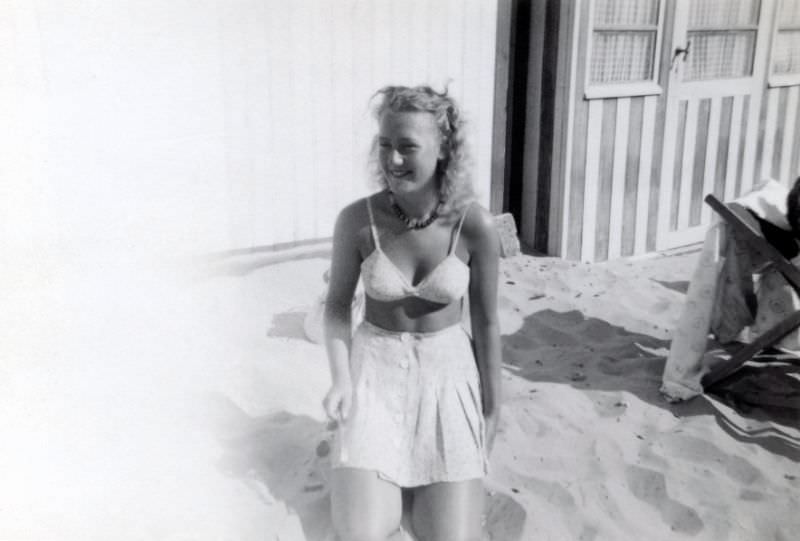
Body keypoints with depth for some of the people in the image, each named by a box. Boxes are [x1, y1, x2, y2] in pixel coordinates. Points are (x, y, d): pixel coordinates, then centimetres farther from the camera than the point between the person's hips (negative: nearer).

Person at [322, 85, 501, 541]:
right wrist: (341, 379, -13)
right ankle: (389, 481, 22)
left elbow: (486, 323, -3)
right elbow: (338, 304, 1)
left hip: (447, 370, 0)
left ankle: (427, 484, 26)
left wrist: (492, 410, 4)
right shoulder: (357, 220, -14)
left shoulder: (476, 226, -16)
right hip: (376, 367, 0)